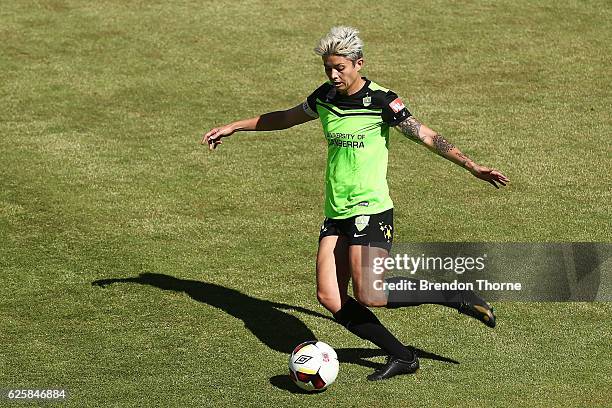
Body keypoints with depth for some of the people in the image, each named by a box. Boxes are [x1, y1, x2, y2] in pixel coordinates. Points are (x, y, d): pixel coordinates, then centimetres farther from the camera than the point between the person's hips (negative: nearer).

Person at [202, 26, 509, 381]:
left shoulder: (381, 100, -9)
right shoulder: (325, 97, 9)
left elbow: (427, 136, -9)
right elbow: (286, 118, 26)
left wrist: (473, 167, -18)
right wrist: (233, 127, 29)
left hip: (371, 209, -7)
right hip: (336, 214, 7)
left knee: (368, 296, -18)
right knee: (330, 298, -6)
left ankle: (456, 298, 1)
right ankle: (402, 357, 4)